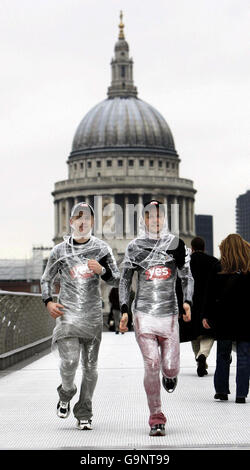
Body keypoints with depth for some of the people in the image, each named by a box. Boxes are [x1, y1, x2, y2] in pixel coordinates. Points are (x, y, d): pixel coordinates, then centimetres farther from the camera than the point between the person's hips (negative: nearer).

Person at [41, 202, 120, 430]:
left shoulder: (102, 248, 5)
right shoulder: (60, 250, 6)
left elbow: (116, 280, 6)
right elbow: (46, 279, 16)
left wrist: (101, 270, -14)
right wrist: (49, 301, -1)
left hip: (93, 315, 1)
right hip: (68, 312, -1)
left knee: (90, 366, 3)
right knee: (69, 361, -15)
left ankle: (84, 413, 15)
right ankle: (66, 394, 16)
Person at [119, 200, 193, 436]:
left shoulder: (175, 244, 6)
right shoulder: (135, 247, 5)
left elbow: (186, 277, 12)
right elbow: (124, 281, 9)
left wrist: (187, 301, -5)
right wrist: (124, 310, -2)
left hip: (169, 315, 1)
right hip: (144, 314, -1)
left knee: (170, 368, -3)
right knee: (151, 366, -10)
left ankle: (170, 375, 38)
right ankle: (156, 419, 0)